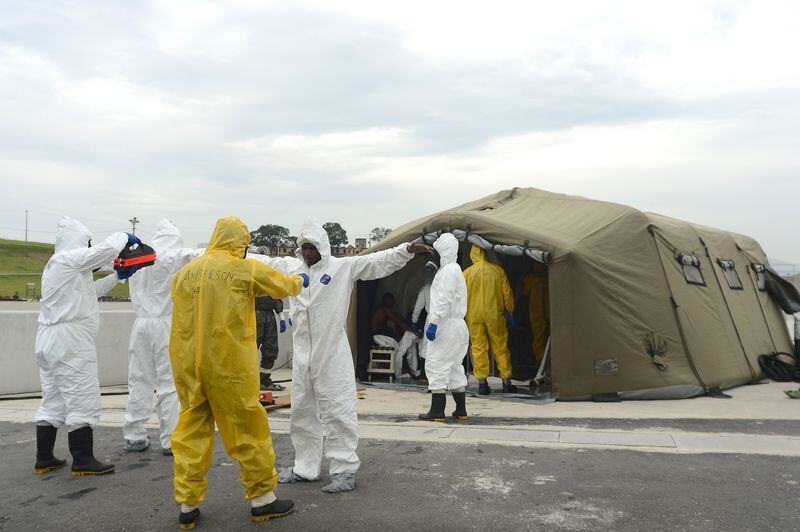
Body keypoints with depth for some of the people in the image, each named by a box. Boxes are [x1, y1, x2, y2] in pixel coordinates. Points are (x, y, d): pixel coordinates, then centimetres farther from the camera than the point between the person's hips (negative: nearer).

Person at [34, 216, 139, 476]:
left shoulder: (57, 264, 20)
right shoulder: (70, 258, -11)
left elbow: (89, 290, 26)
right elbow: (107, 249, -18)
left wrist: (117, 277, 21)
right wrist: (125, 236, 1)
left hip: (50, 340, 10)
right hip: (70, 341, -10)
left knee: (53, 400, 14)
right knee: (83, 399, -6)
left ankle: (44, 459, 19)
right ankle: (83, 461, -3)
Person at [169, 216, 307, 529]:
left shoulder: (184, 272, 7)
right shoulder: (245, 269, -5)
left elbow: (186, 313, 14)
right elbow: (283, 285, 10)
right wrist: (300, 281, 31)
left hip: (187, 365, 5)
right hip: (229, 366, -5)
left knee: (191, 431, 13)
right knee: (248, 430, 7)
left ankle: (188, 506, 19)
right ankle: (262, 500, 19)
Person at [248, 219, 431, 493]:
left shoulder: (344, 267, -5)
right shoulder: (290, 266, 9)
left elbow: (378, 261, -12)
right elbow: (262, 261, 21)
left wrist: (408, 249, -24)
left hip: (332, 355, -6)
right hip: (302, 355, 6)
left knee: (337, 410, -3)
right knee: (302, 411, 16)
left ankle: (345, 470, 8)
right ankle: (305, 468, 31)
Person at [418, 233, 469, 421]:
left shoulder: (449, 270, -13)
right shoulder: (454, 269, 19)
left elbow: (444, 300, -21)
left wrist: (433, 322, -23)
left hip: (447, 326, -10)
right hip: (456, 326, 10)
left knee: (436, 365, -6)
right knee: (454, 367, 14)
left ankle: (437, 411, -5)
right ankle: (460, 410, 20)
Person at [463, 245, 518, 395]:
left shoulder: (466, 273, 0)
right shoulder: (497, 270, 0)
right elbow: (507, 293, 3)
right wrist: (510, 312, 13)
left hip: (474, 316, 0)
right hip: (494, 315, 0)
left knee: (478, 348, 5)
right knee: (500, 347, 8)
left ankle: (482, 383, 4)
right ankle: (506, 382, 9)